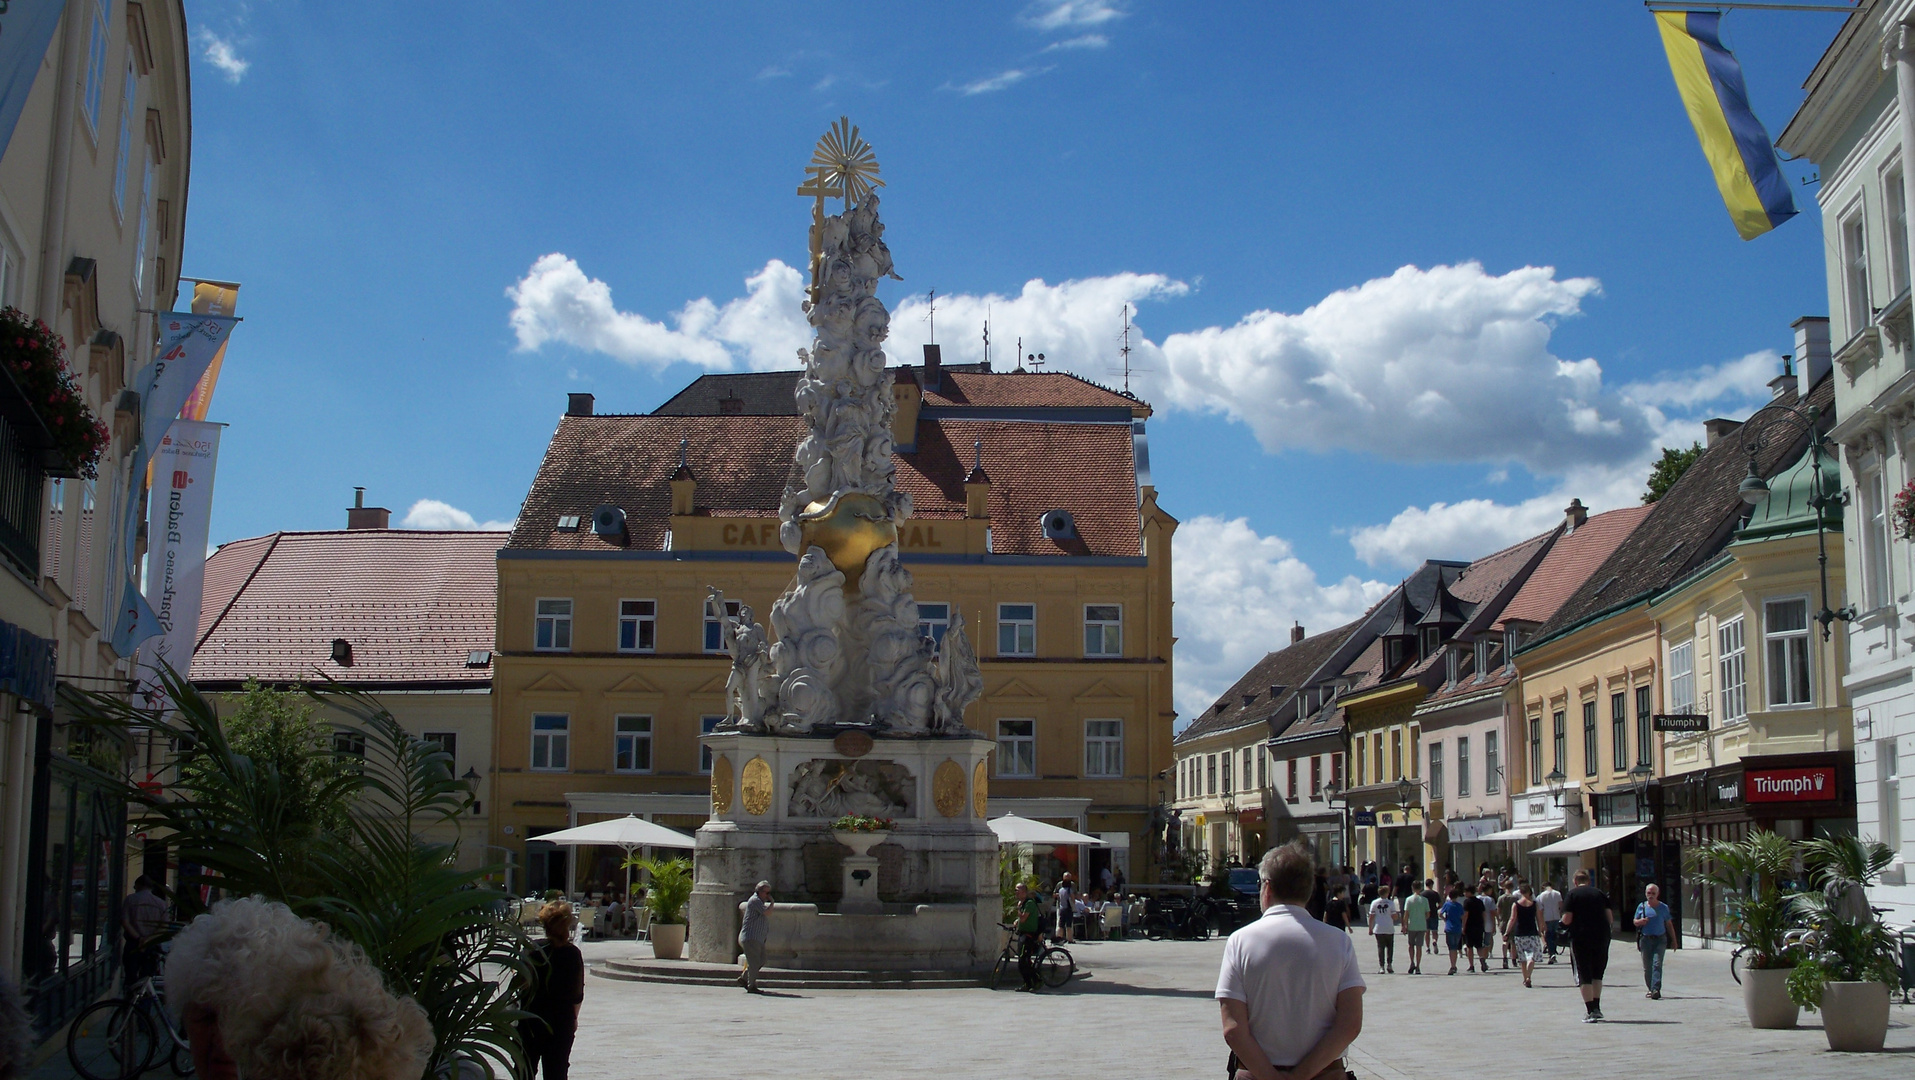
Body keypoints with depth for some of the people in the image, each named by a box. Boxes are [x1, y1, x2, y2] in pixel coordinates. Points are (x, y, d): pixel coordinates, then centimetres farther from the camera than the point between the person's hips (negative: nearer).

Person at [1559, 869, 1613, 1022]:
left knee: (1584, 976, 2)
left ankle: (1590, 1012, -3)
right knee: (1597, 974, 18)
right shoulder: (1601, 894, 8)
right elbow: (1609, 917, 6)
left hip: (1580, 938, -3)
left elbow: (1567, 920, -9)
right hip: (1601, 937, 3)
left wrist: (1564, 923, 12)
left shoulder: (1572, 895, -2)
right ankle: (1596, 1008, 16)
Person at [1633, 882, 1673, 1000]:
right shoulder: (1641, 906, 9)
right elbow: (1635, 921, 15)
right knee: (1647, 966, 4)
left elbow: (1669, 925, 11)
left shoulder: (1663, 907, 6)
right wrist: (1640, 922, -8)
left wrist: (1674, 940, 9)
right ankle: (1650, 989, 17)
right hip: (1645, 939, 2)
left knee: (1657, 964, -14)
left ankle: (1656, 989, -21)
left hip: (1660, 939, -2)